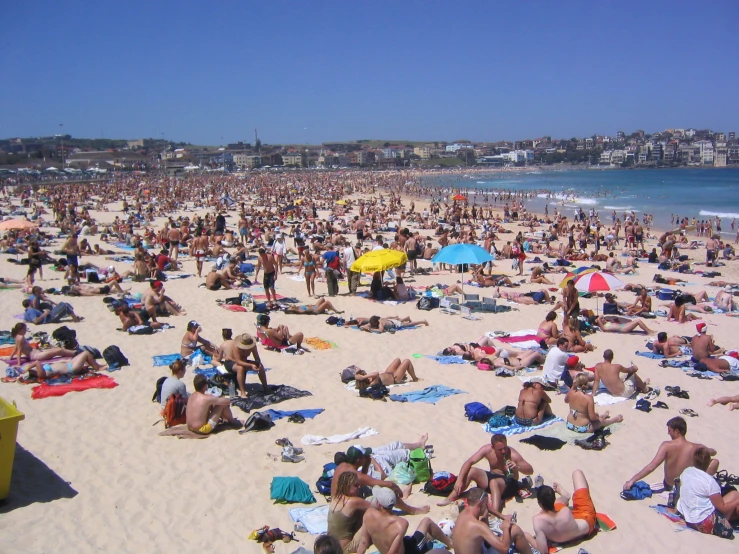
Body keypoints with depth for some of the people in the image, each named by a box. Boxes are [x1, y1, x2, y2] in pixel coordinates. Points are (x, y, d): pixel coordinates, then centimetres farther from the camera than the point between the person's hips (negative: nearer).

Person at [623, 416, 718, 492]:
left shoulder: (666, 446, -22)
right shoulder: (695, 447, -19)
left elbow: (651, 467, -29)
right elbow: (713, 452, 5)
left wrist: (632, 480, -26)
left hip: (669, 486, 2)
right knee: (715, 462, 10)